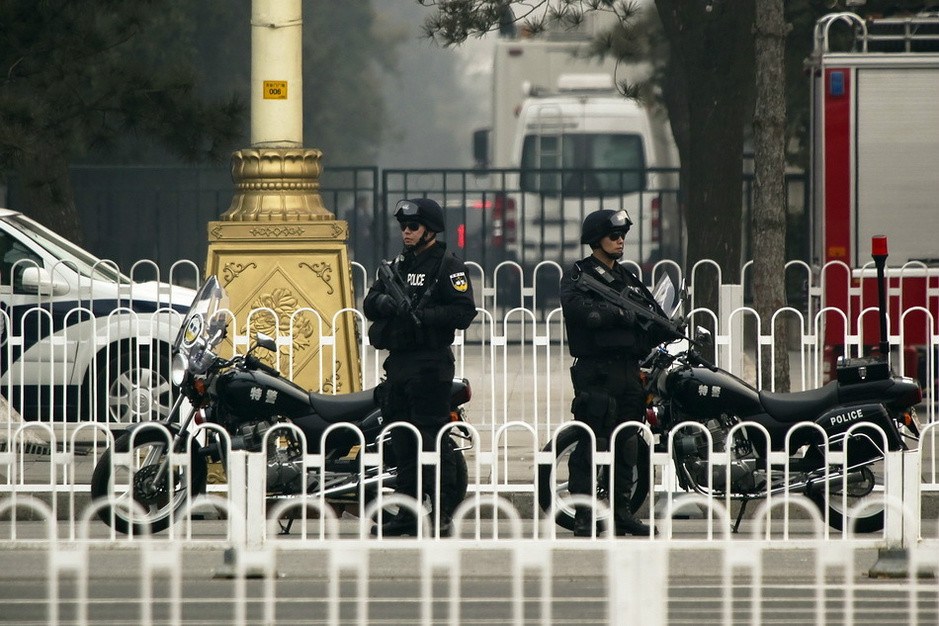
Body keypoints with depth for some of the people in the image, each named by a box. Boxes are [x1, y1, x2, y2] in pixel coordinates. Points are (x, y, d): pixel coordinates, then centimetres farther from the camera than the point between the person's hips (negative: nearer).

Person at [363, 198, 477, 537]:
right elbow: (370, 303, 15)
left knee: (432, 435, -11)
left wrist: (423, 315, -22)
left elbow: (464, 312, -13)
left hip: (431, 365, -8)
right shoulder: (399, 264, 19)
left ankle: (444, 511, -10)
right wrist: (383, 302, -8)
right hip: (398, 362, 8)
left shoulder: (448, 266, -4)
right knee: (403, 440, 9)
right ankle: (407, 513, 14)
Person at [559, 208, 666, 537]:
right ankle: (583, 516, -9)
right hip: (595, 370, -7)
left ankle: (622, 512, 17)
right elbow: (578, 308, -20)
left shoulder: (627, 278, 21)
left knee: (627, 445, 10)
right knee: (591, 443, -10)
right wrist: (621, 314, -19)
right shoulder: (578, 275, -1)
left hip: (628, 370, 7)